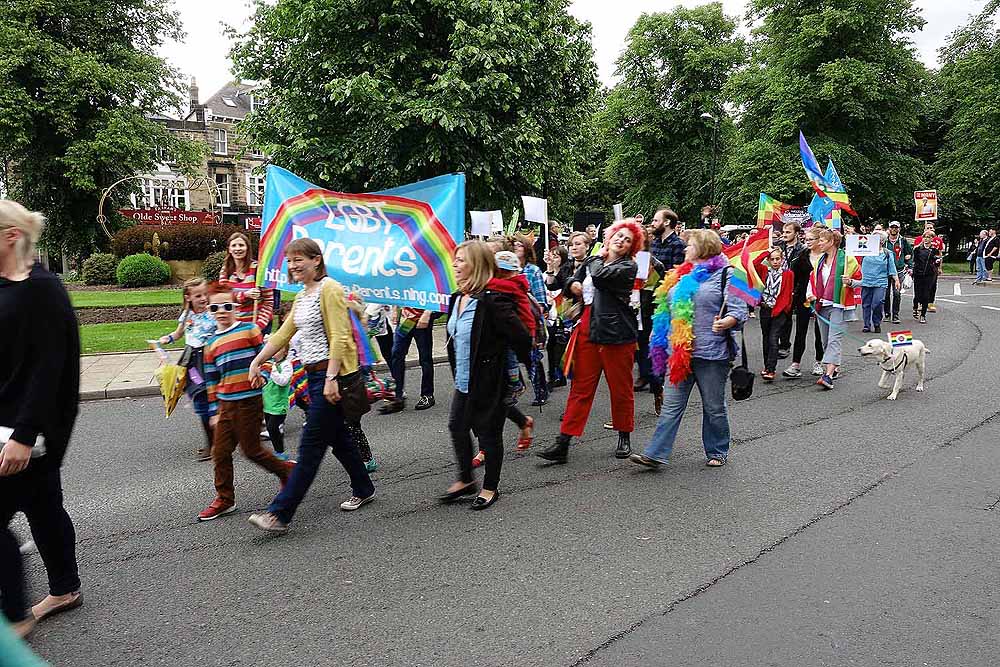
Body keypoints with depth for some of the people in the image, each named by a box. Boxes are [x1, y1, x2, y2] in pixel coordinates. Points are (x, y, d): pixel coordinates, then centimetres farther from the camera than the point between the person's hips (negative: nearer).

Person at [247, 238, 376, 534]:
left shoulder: (329, 289, -12)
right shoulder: (302, 297, 16)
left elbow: (339, 337, -19)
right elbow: (283, 334, 20)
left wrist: (331, 378, -23)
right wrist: (256, 361, 16)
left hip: (333, 374, -10)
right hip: (315, 375, 10)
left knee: (311, 445, -6)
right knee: (337, 436, 18)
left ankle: (280, 514, -3)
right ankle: (363, 490, 34)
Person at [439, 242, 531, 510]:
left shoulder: (492, 300, -24)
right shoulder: (457, 298, 5)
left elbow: (521, 337, -24)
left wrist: (522, 366, -9)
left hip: (489, 382, -8)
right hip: (464, 382, 9)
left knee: (488, 433, 7)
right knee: (457, 428, 15)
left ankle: (490, 487, 26)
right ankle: (465, 480, 35)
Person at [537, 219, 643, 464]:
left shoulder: (628, 266, -3)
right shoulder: (591, 262, 14)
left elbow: (600, 276, -18)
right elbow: (574, 281, 23)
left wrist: (600, 258, 2)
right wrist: (575, 285, -1)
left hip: (617, 333, -4)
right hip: (587, 331, 4)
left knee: (621, 388, 7)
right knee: (580, 387, 4)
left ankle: (624, 437, 27)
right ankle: (563, 443, 4)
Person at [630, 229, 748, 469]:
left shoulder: (724, 275, -4)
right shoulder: (680, 276, 16)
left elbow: (739, 310, -10)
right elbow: (667, 307, 27)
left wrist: (726, 322, -29)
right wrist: (661, 339, 19)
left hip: (711, 352, -6)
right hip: (679, 352, 6)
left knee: (714, 407, 10)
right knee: (671, 405, 3)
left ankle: (717, 452, 27)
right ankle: (656, 454, 3)